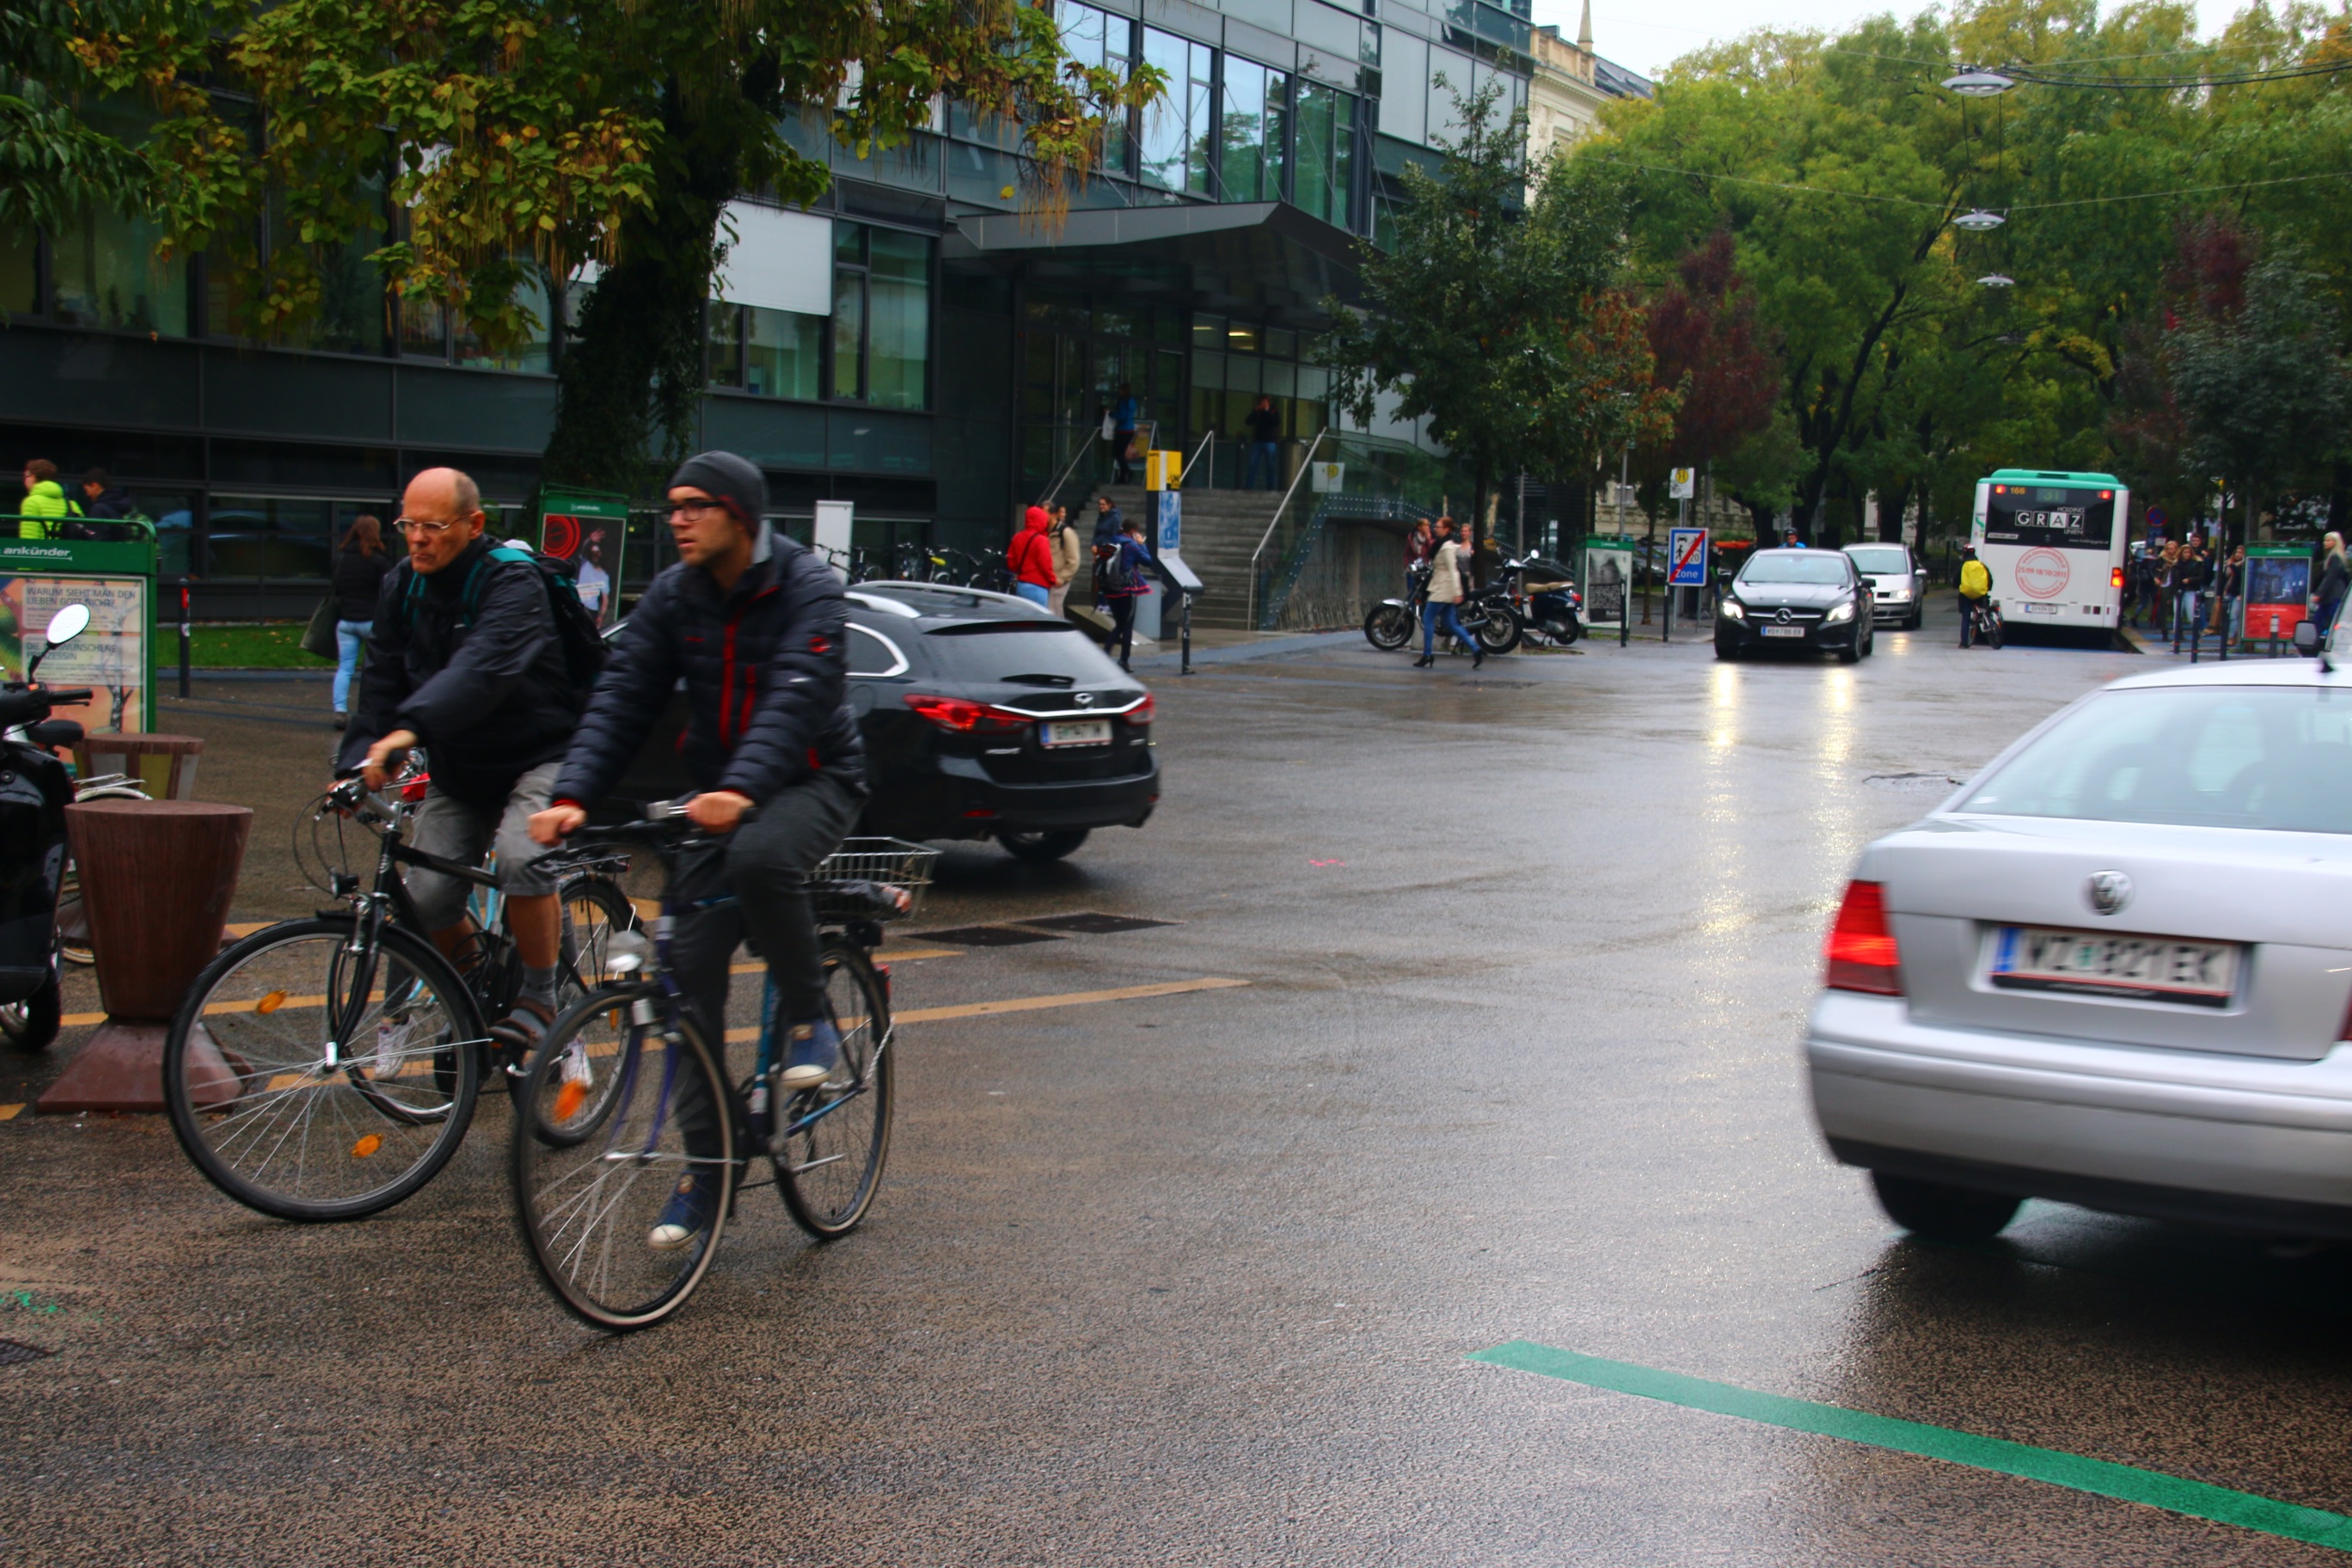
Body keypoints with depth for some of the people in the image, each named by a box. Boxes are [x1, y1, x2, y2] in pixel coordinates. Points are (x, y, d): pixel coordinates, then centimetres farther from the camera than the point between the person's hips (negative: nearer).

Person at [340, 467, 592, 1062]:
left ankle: (540, 997, -12)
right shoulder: (401, 587, 1)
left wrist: (410, 730, -54)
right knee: (426, 897, -11)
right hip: (458, 770, 6)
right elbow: (381, 680, -2)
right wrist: (355, 763, -17)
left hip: (539, 757, -6)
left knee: (521, 858, -33)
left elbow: (482, 669, -39)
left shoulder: (513, 584, -21)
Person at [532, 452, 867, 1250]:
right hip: (720, 797, 5)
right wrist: (573, 795, -21)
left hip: (814, 781, -5)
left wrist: (741, 789, -46)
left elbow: (796, 700, -29)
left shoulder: (807, 588, -15)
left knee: (759, 857, -38)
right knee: (691, 961, -6)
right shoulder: (673, 596, 1)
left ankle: (812, 1023, -14)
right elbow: (622, 698, -6)